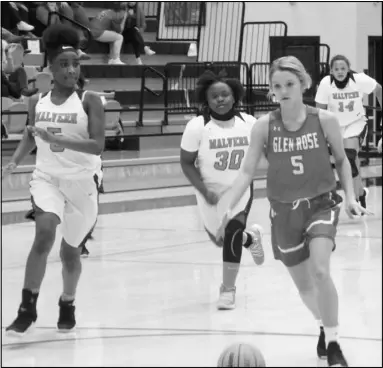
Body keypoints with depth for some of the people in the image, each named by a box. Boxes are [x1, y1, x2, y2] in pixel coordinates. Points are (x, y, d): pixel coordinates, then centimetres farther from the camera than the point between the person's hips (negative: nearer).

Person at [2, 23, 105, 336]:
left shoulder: (89, 101, -10)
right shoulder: (37, 103, 2)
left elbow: (97, 146, -19)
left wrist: (57, 139, -29)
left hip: (82, 181, -1)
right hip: (47, 178, 1)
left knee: (70, 250, 11)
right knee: (44, 232, -25)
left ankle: (67, 304, 38)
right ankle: (28, 307, -21)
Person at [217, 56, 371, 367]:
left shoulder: (324, 120, -10)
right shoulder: (264, 126, -8)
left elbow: (341, 160, 5)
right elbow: (247, 171, -7)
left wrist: (350, 196, -4)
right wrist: (228, 207, -19)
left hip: (321, 204, -2)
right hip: (284, 211, 2)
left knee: (321, 271, -24)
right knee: (303, 284, 13)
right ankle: (324, 326, 44)